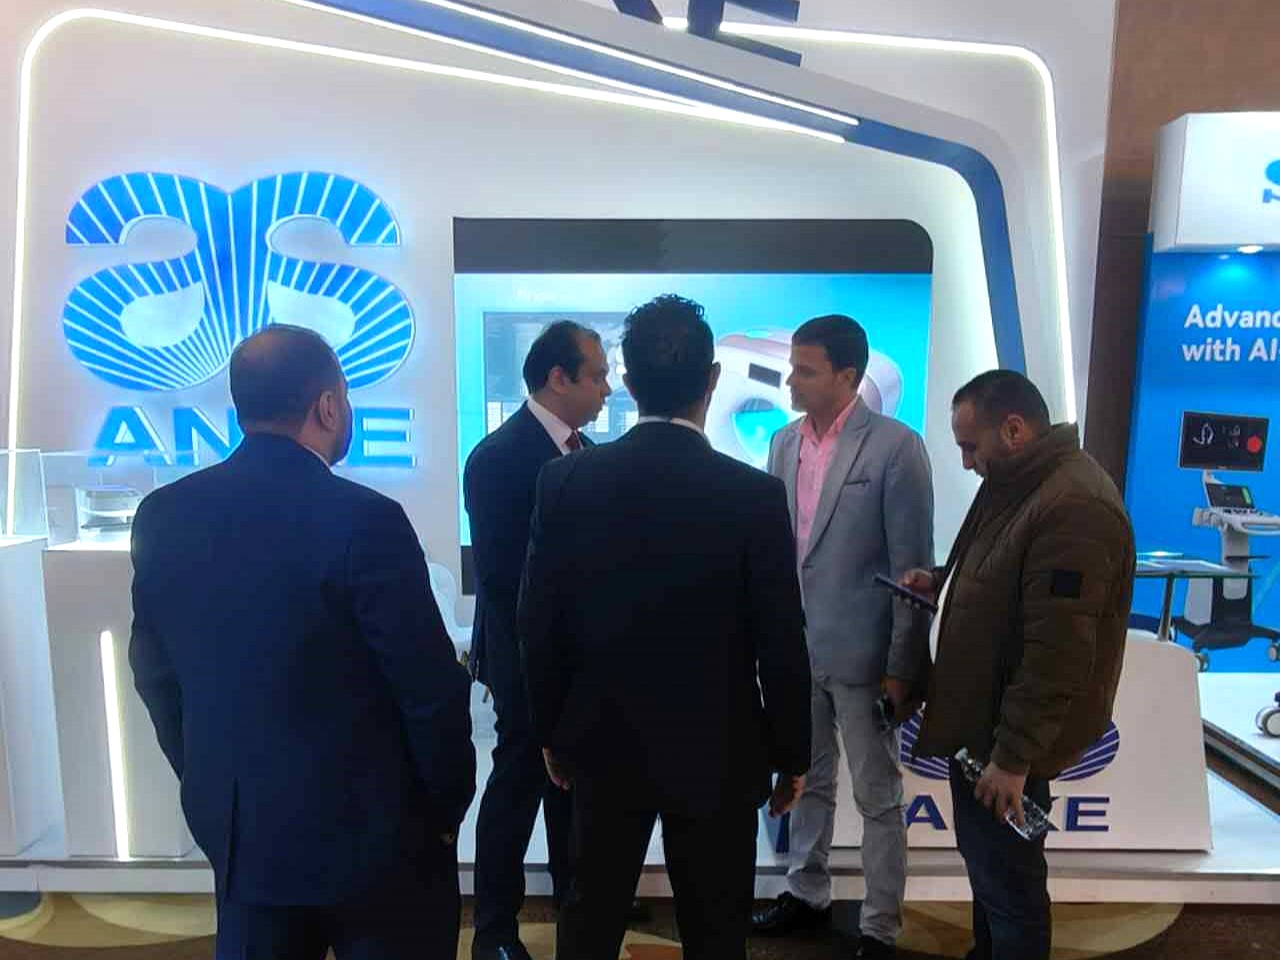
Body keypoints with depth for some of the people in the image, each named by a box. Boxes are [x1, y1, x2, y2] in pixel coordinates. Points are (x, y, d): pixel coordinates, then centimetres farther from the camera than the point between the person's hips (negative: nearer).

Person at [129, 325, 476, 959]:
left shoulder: (163, 515, -4)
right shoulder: (364, 520, -22)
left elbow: (156, 675, 5)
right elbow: (430, 687, -18)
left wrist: (213, 785, 17)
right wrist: (447, 807, -2)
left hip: (236, 824, 6)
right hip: (368, 824, -5)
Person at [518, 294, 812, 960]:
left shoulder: (566, 481, -10)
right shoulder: (755, 493, -16)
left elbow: (538, 626, -4)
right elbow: (781, 645, -11)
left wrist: (552, 732, 10)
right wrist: (792, 755, 4)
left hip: (602, 745, 3)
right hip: (718, 751, -2)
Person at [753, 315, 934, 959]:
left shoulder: (895, 446, -13)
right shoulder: (784, 443, 4)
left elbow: (913, 566, -13)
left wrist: (902, 667, -12)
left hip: (862, 654, -5)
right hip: (795, 647, 5)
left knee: (876, 798, 11)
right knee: (807, 782, 21)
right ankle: (807, 894, 40)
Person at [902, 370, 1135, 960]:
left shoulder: (1073, 507, -26)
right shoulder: (1019, 482, 7)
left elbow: (1057, 655, -28)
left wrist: (1013, 757, -23)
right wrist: (942, 582, 7)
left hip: (1011, 736, -10)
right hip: (983, 717, 10)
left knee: (1005, 875, 8)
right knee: (983, 858, 25)